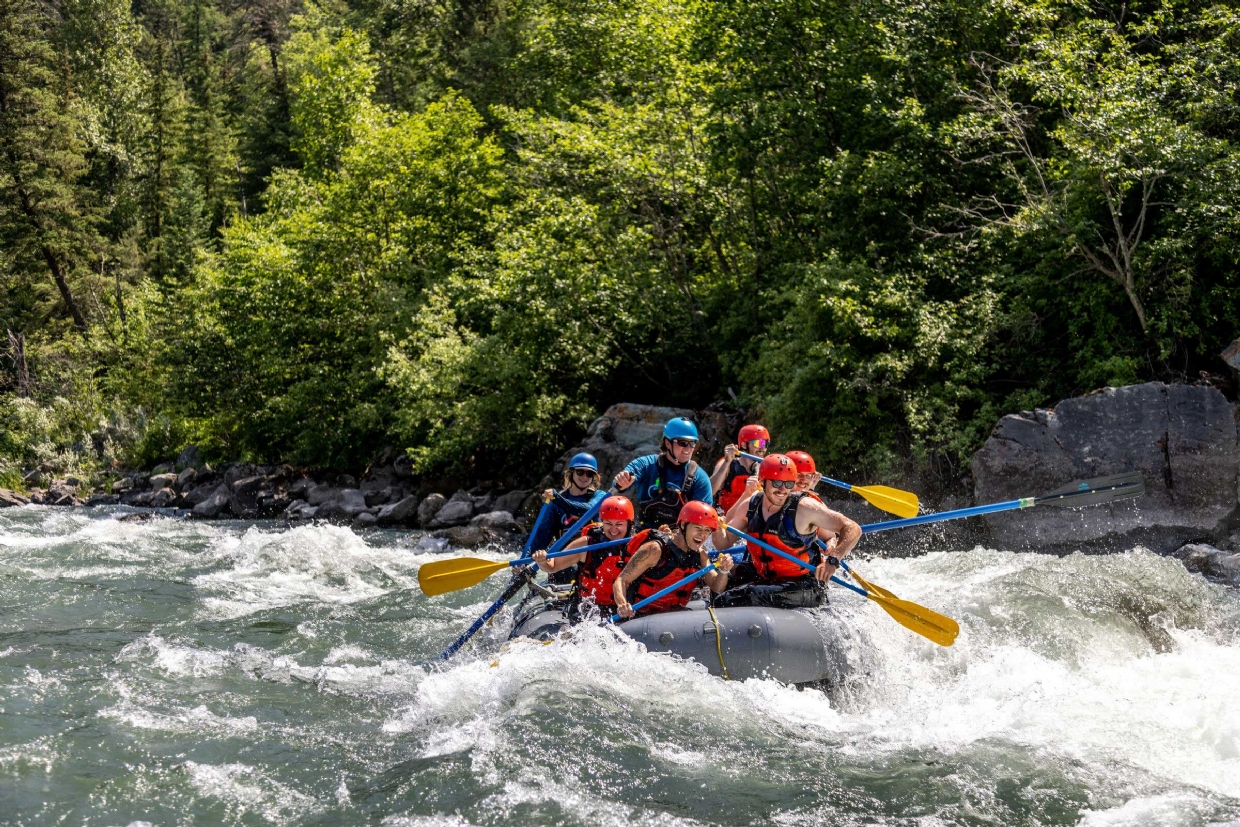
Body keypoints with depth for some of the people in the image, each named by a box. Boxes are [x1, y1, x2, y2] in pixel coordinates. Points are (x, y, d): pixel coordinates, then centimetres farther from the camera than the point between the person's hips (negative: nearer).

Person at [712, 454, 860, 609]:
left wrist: (832, 560, -32)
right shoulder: (750, 506, 0)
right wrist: (718, 530, -13)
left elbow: (853, 529, -17)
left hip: (805, 588, -6)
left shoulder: (804, 507, -15)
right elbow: (723, 543, 10)